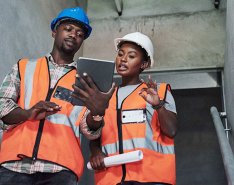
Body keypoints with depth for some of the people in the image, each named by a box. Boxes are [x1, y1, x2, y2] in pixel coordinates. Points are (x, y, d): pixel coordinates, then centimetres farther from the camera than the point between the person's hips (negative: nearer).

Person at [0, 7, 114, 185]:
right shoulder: (24, 67, 15)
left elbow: (90, 130, 4)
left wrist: (97, 112, -19)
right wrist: (28, 113, -14)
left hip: (61, 169, 0)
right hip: (15, 164, 0)